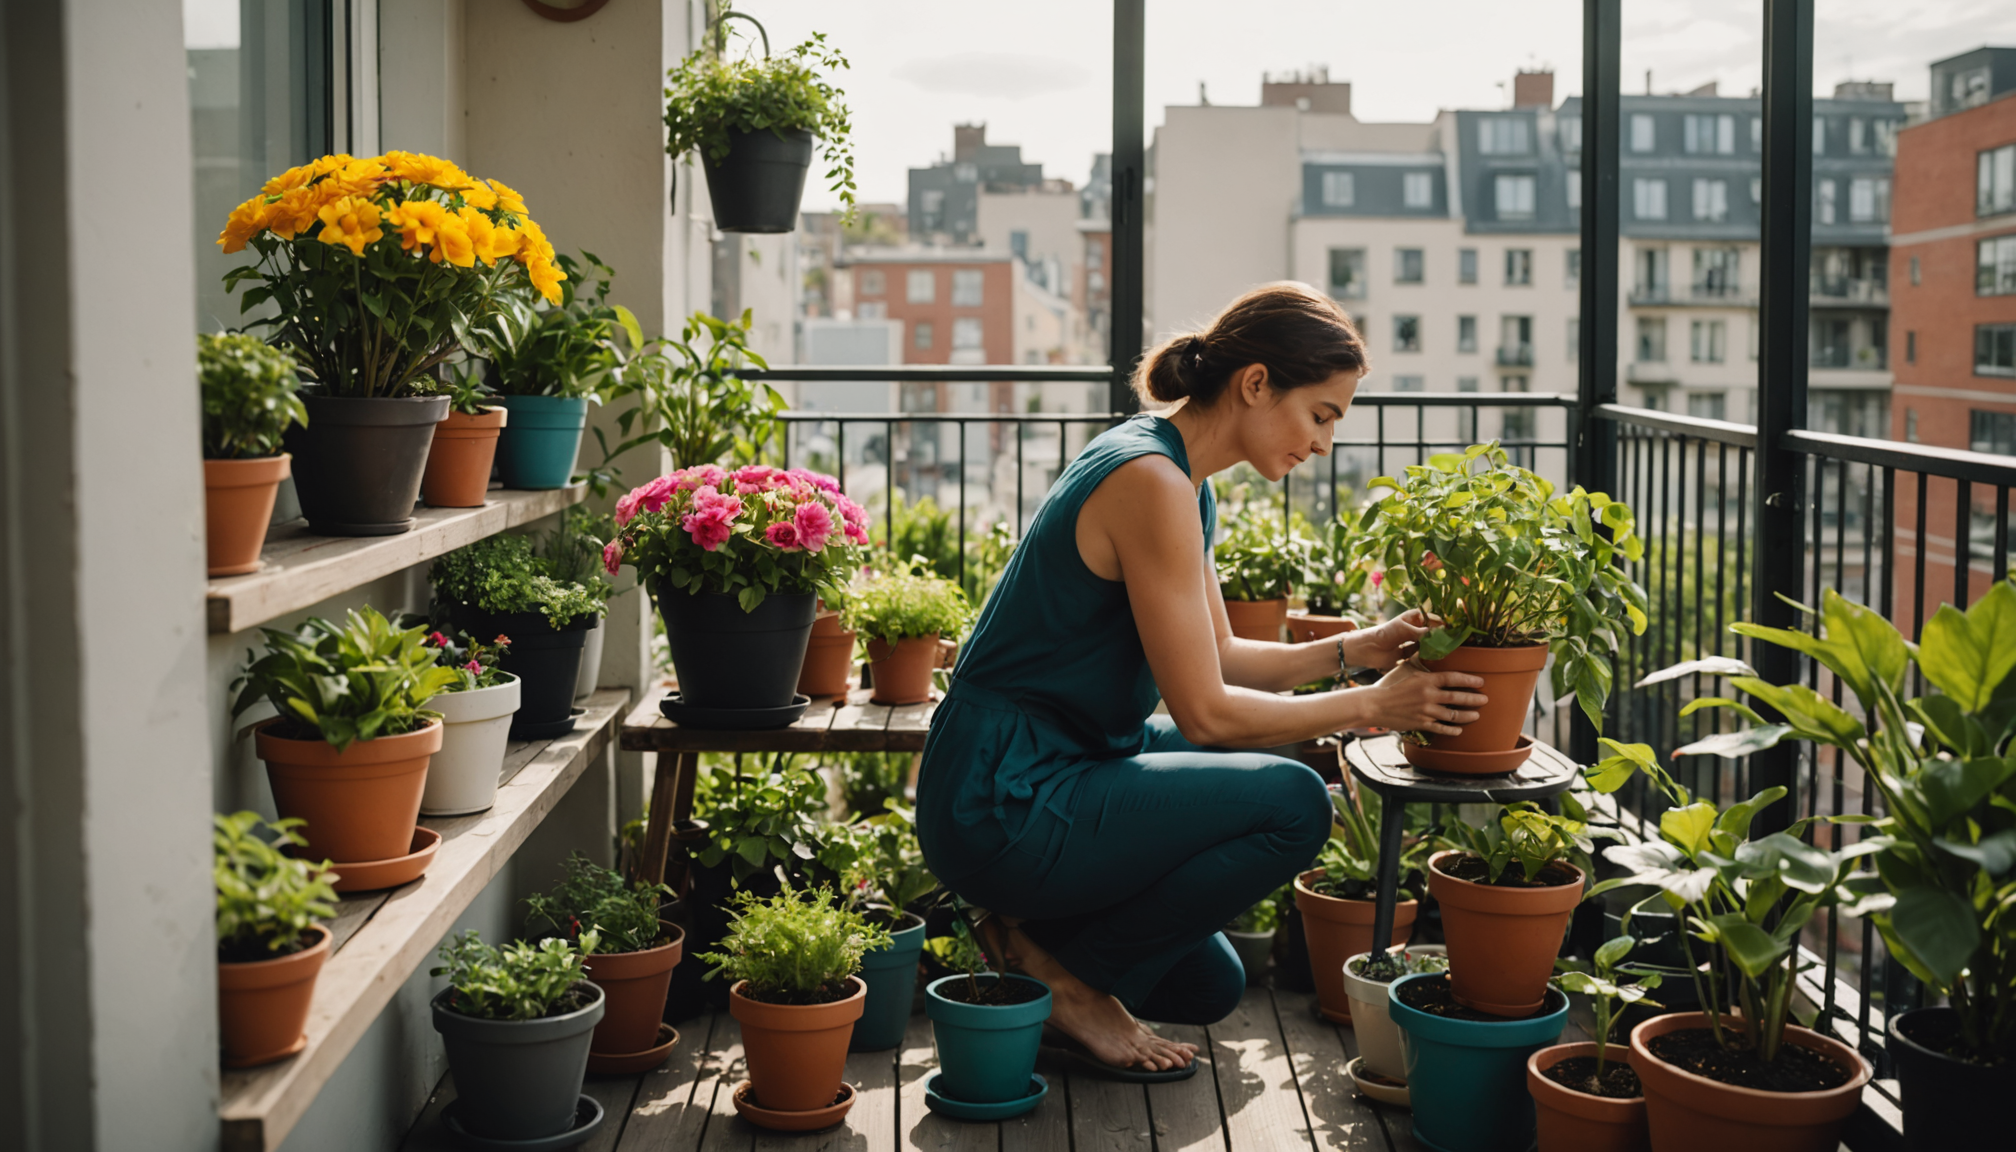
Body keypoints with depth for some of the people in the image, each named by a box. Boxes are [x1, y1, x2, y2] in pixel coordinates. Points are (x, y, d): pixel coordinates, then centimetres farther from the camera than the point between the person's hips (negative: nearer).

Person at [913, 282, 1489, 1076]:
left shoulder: (1176, 476, 9)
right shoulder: (1151, 481, -22)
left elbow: (1219, 661, 16)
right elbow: (1205, 710, -21)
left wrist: (1352, 650, 4)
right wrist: (1370, 706, -12)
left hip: (1049, 776, 10)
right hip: (1001, 806, -10)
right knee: (1292, 804, -19)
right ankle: (1068, 971, -6)